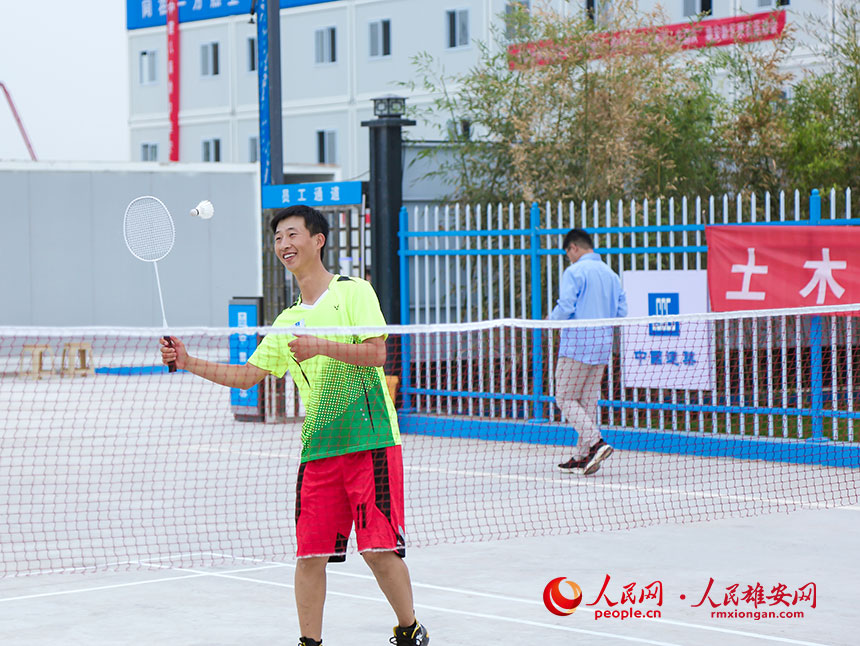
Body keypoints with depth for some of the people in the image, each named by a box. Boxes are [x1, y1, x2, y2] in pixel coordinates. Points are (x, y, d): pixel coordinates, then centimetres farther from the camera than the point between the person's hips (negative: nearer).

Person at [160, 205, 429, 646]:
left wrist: (320, 346, -22)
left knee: (379, 549, -7)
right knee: (310, 552, 0)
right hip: (318, 448, 5)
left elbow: (376, 352, -11)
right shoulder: (288, 321, 17)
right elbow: (247, 376, 17)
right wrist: (188, 362, 7)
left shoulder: (354, 292, 1)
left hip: (370, 441, -5)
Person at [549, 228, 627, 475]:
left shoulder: (574, 272, -9)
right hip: (603, 343, 7)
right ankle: (582, 457, 11)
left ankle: (596, 443, -17)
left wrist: (552, 319, 4)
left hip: (578, 343, -7)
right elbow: (621, 311, 10)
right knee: (588, 401, 11)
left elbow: (565, 308, -16)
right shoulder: (611, 274, 13)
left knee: (565, 398, -1)